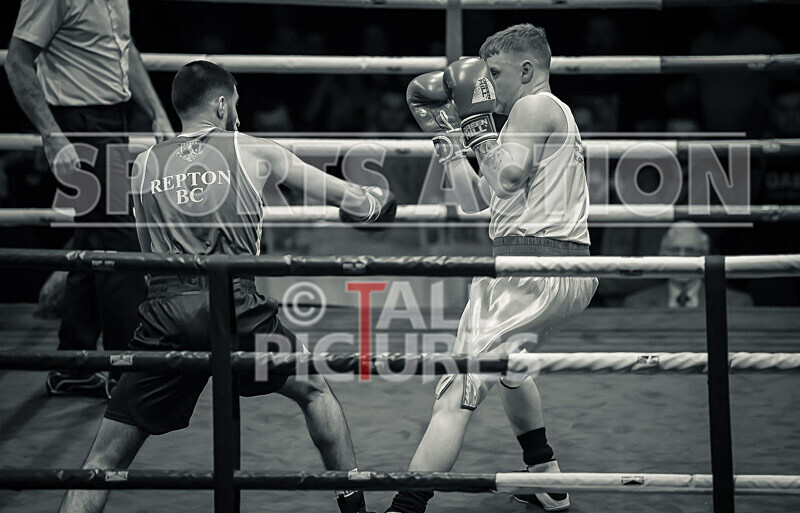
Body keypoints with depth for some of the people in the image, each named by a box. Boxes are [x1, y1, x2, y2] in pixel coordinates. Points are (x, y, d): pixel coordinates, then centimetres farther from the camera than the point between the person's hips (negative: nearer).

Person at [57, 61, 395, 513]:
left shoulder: (144, 166, 18)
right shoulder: (254, 152, 13)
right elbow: (342, 194, 25)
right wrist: (374, 201, 46)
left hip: (165, 314, 1)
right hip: (233, 307, -1)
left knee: (107, 457, 4)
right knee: (314, 391, 26)